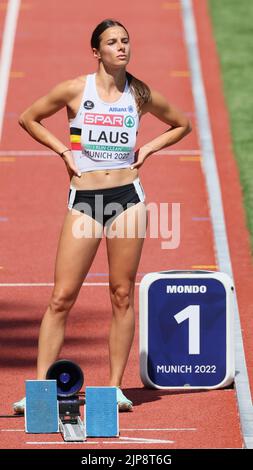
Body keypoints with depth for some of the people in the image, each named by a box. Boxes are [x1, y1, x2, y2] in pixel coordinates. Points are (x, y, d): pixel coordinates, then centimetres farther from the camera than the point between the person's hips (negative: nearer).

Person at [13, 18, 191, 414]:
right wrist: (62, 150, 3)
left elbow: (182, 124, 22)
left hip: (128, 196, 1)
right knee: (61, 298, -5)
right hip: (84, 201, -1)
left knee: (122, 295, 3)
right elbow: (28, 118, 12)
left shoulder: (141, 95, 6)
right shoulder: (75, 90, 0)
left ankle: (116, 387, 9)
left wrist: (149, 148, 8)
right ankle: (39, 388, -3)